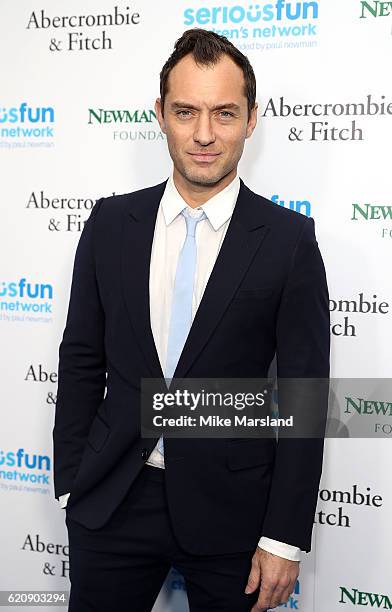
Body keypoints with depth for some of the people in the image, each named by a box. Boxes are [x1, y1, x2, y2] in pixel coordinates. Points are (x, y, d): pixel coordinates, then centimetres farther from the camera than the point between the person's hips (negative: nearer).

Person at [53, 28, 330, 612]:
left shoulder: (290, 239, -9)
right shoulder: (111, 221, -1)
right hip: (112, 499, 2)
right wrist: (70, 483, 4)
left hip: (230, 507, -2)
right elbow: (81, 360, 5)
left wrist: (284, 539, -8)